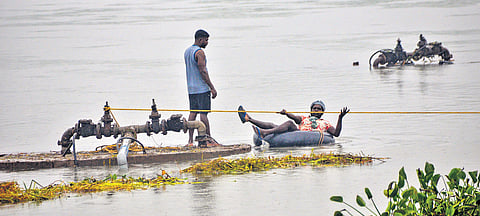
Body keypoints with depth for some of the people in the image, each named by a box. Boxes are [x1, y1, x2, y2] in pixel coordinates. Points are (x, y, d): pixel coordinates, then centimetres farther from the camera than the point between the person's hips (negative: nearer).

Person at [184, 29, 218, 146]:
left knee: (193, 113, 7)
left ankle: (190, 140, 4)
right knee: (203, 113, -5)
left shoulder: (187, 51, 15)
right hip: (202, 88, -9)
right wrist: (212, 88, -15)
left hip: (191, 88, 9)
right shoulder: (199, 52, -14)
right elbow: (202, 71, -19)